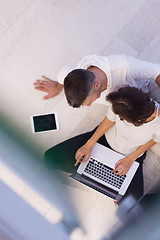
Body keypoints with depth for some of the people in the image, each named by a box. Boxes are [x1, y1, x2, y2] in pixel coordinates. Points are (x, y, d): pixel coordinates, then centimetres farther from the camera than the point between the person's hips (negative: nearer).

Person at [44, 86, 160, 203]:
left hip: (131, 155, -1)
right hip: (106, 138, 1)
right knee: (51, 158, -8)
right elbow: (109, 120, -11)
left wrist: (130, 159, -12)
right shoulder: (120, 102, -33)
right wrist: (89, 144, -7)